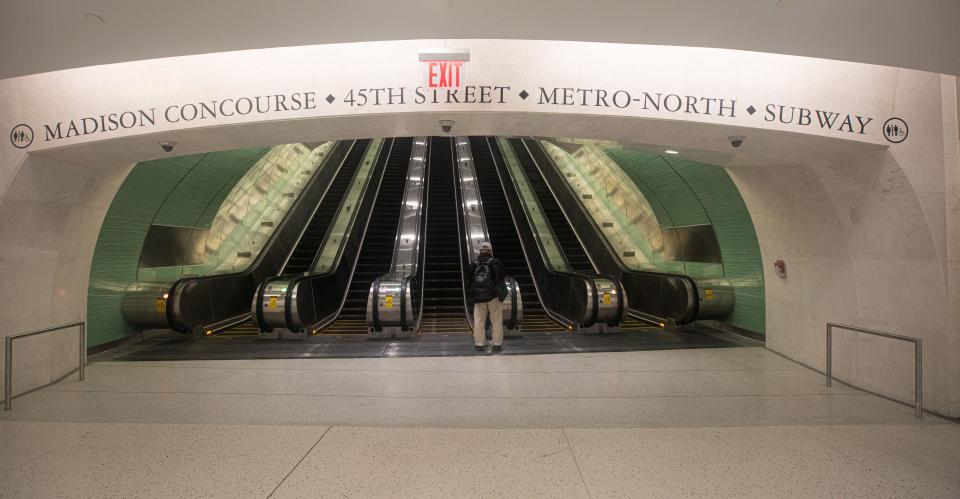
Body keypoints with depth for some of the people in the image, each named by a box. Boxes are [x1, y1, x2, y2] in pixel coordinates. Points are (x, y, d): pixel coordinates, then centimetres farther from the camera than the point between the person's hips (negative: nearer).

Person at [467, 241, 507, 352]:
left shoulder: (473, 264, 1)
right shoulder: (496, 263, -5)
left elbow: (469, 280, 7)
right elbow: (502, 276, 3)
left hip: (478, 297, 2)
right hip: (493, 296, -2)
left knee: (479, 321, 8)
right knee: (497, 321, 6)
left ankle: (479, 344, 9)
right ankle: (497, 344, 7)